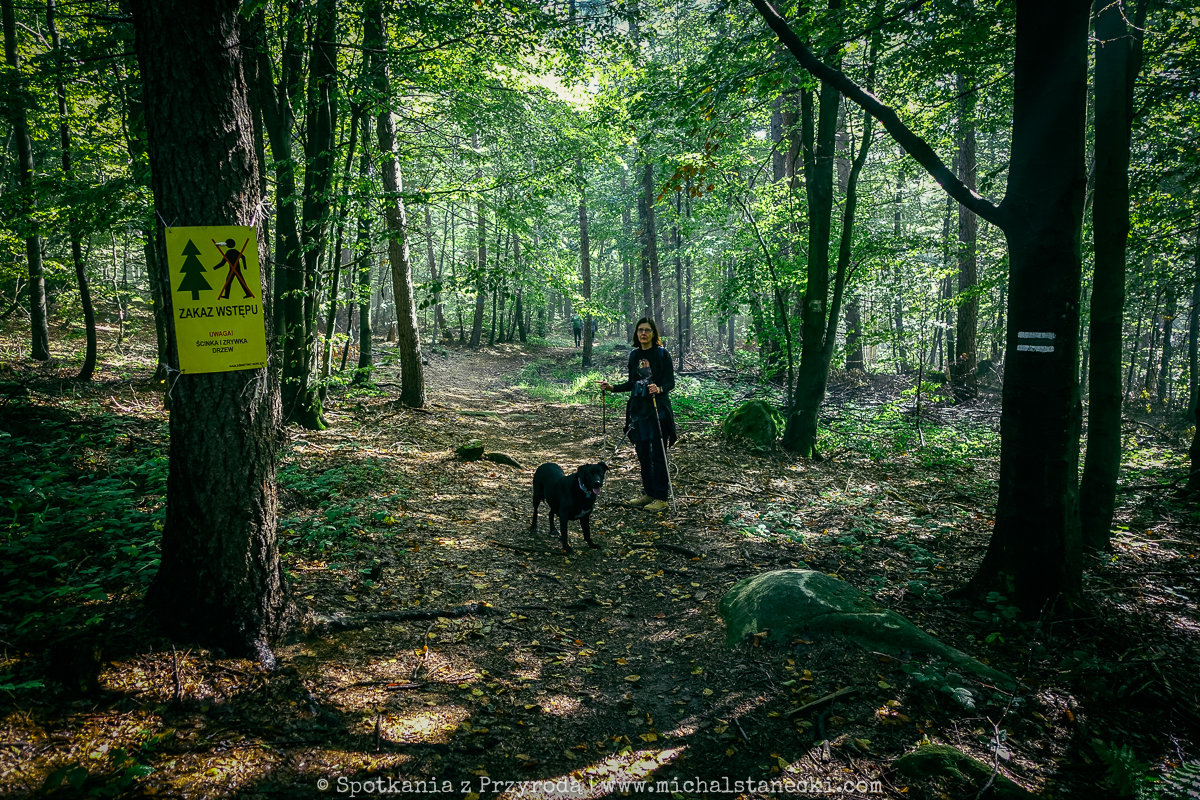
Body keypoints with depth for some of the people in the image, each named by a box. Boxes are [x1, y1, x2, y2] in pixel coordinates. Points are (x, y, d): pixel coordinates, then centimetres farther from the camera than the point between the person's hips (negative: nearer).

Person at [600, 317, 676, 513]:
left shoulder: (662, 354, -5)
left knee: (657, 454, -4)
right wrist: (612, 388, 7)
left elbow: (671, 382, -8)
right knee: (642, 453, 10)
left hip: (658, 410, -6)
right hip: (638, 409, 6)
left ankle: (661, 498, 3)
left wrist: (659, 389, -28)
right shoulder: (634, 355, 11)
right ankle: (648, 493, 22)